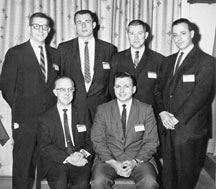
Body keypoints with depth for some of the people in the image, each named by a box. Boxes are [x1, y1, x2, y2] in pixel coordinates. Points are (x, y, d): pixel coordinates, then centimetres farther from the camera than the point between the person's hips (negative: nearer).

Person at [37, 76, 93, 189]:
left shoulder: (83, 114, 15)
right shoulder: (45, 118, 7)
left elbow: (90, 140, 12)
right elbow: (44, 147, -1)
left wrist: (83, 153, -12)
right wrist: (68, 158, -15)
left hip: (80, 162, 1)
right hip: (55, 162, -1)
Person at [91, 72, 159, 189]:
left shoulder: (146, 110, 6)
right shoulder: (102, 109, 7)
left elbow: (151, 141, 2)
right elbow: (98, 141, 1)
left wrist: (134, 162, -13)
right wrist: (113, 162, -14)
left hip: (139, 159, 0)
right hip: (109, 159, 0)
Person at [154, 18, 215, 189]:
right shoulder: (168, 61, 15)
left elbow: (200, 95, -14)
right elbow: (158, 89, 11)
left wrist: (178, 118, -17)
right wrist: (162, 112, -6)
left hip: (189, 128, -5)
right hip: (167, 126, 5)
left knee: (186, 173, 6)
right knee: (168, 173, 13)